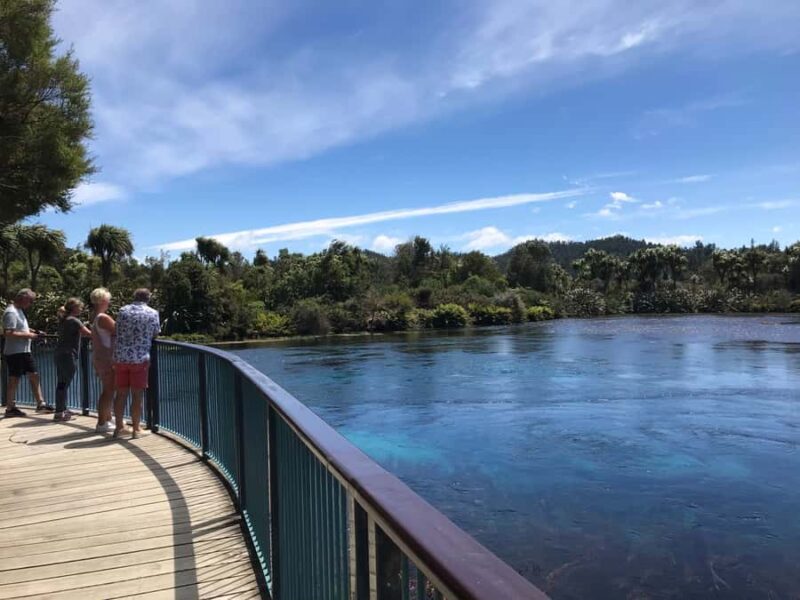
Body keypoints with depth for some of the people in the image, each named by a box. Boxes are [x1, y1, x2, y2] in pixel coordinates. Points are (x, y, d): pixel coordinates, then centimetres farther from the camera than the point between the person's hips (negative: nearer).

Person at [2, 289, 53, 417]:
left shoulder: (19, 310, 13)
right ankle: (10, 408, 10)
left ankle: (40, 404, 12)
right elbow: (8, 333, -26)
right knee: (14, 380, 0)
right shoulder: (11, 312, -17)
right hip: (15, 352, -10)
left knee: (34, 375, 9)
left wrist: (31, 331, 11)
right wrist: (27, 335, -20)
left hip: (24, 351, 10)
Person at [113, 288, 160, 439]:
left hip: (120, 357, 3)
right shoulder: (152, 313, 0)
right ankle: (135, 429, 7)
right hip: (140, 358, -3)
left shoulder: (123, 311, 7)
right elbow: (156, 334, 5)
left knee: (121, 393, 10)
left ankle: (119, 426, 18)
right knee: (137, 395, 2)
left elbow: (118, 332, 13)